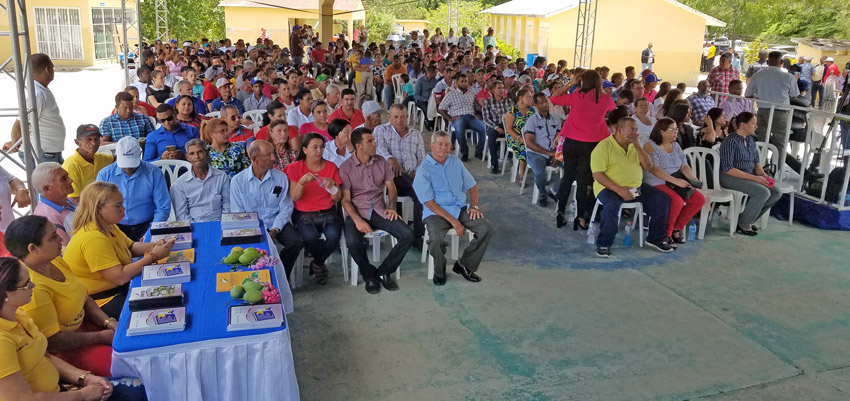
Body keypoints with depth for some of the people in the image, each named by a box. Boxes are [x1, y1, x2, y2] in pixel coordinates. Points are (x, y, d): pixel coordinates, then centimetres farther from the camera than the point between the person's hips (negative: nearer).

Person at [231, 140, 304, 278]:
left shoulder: (281, 177, 3)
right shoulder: (238, 181, 0)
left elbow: (286, 208, 2)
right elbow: (237, 213, -1)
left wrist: (274, 230, -13)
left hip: (277, 224, 2)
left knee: (296, 241, -26)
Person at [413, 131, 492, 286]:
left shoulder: (455, 161, 11)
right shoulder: (423, 170, -7)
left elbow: (472, 186, 18)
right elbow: (429, 203, -13)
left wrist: (474, 205, -2)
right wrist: (453, 221, -19)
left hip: (461, 208, 5)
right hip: (436, 212, -5)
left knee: (486, 228, -17)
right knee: (436, 238, -34)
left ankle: (464, 265, 0)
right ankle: (439, 271, -2)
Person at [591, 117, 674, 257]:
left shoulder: (634, 146, 12)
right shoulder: (604, 146, -10)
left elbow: (648, 166, 4)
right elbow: (597, 174, -17)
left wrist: (637, 146, -8)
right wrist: (619, 189, -27)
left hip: (636, 186, 7)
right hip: (610, 187, -7)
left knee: (662, 199, -6)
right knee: (612, 205, -37)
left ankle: (656, 238, 9)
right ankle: (603, 244, -20)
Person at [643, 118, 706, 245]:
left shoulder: (676, 146, 16)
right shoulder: (650, 146, -8)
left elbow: (684, 165, 12)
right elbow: (654, 169, -19)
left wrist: (692, 178, -10)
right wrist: (675, 180, -26)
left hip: (676, 183, 8)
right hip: (656, 183, -8)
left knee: (700, 199, -10)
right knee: (677, 201, -32)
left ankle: (676, 228, 3)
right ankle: (666, 233, -12)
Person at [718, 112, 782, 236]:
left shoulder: (751, 141, 10)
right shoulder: (730, 141, -15)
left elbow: (756, 163, 16)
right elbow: (728, 169, -21)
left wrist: (763, 175, -6)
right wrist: (755, 178, -23)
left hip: (750, 177, 8)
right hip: (731, 178, -8)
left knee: (776, 193, -5)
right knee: (763, 192, -26)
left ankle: (746, 219, 3)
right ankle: (743, 224, -8)